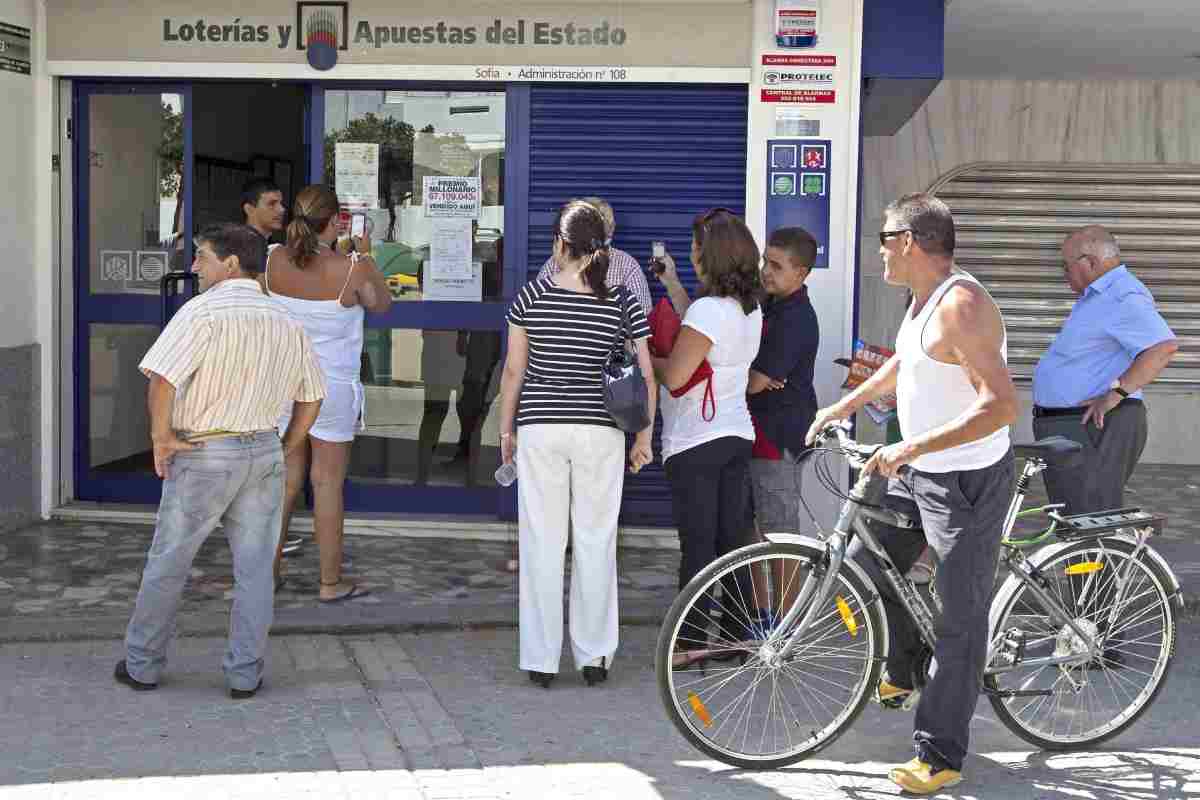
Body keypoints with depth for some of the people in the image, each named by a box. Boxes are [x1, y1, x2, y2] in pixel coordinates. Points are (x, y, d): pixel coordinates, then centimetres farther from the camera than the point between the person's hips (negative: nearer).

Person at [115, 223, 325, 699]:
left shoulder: (204, 311, -13)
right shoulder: (286, 323, 8)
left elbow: (162, 378, -24)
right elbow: (311, 398, 15)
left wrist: (160, 436, -11)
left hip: (204, 453, -5)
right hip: (264, 452, 5)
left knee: (168, 563, 9)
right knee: (254, 568, 9)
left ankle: (142, 665, 20)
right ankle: (245, 674, 12)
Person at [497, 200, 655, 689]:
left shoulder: (532, 296, -3)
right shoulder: (624, 302, -1)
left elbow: (513, 371, 1)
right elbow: (647, 377, 0)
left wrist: (506, 430, 12)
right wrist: (644, 436, 10)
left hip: (541, 429, -1)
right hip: (601, 430, 1)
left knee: (542, 542, 6)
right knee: (596, 541, 10)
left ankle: (541, 659, 10)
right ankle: (594, 656, 16)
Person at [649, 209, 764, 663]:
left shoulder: (708, 309, -19)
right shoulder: (750, 310, 7)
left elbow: (674, 375, -21)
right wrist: (672, 283, 22)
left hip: (694, 443, -8)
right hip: (737, 436, 8)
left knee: (696, 545, -2)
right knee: (733, 543, 12)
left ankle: (692, 640, 2)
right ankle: (736, 636, 18)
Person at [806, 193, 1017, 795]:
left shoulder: (960, 305, -23)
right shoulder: (923, 298, 8)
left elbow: (1001, 405, -31)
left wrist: (911, 447, -33)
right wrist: (846, 405, 26)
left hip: (968, 482, -10)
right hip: (917, 472, 10)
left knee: (960, 619, -1)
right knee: (864, 565, 17)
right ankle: (904, 674, 39)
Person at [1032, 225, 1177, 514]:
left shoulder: (1124, 299, -17)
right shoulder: (1099, 296, 18)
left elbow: (1164, 347, -31)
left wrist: (1115, 394, -28)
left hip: (1092, 429, -11)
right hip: (1068, 429, 11)